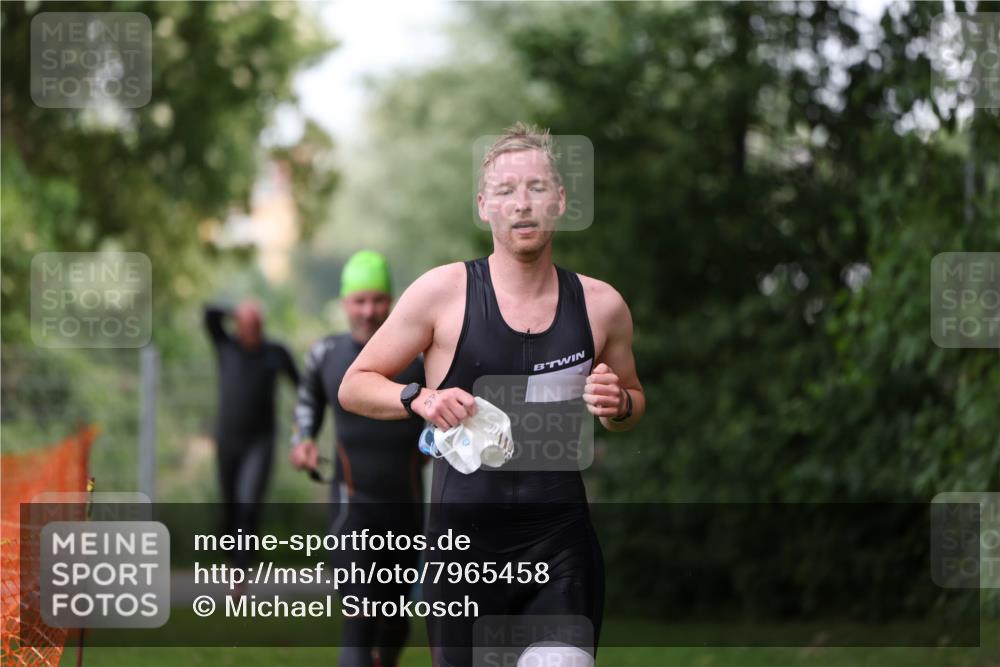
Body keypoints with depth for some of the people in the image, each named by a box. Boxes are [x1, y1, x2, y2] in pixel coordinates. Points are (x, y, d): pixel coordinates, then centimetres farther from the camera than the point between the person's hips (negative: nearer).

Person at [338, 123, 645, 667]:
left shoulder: (601, 306, 5)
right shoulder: (444, 292, -3)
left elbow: (634, 400, 22)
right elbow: (355, 386, 3)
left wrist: (619, 406, -2)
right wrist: (419, 399, -16)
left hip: (560, 543, 1)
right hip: (465, 537, -1)